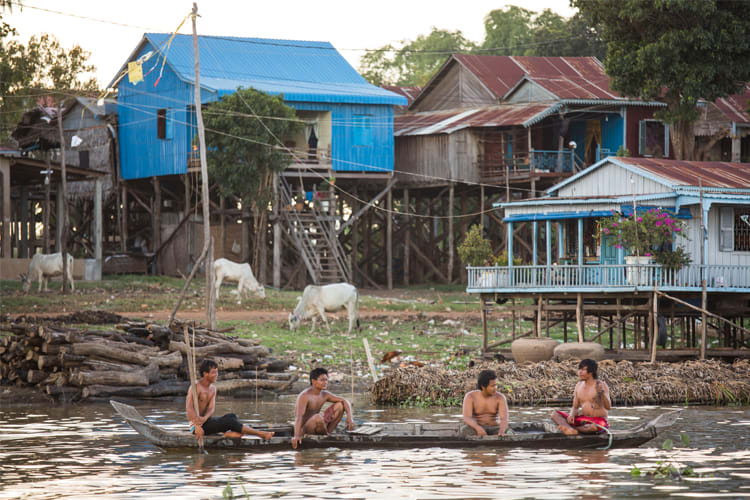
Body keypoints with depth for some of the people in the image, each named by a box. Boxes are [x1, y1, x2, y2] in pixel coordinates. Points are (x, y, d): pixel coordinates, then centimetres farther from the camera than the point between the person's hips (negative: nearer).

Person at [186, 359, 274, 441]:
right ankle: (260, 434, -21)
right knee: (228, 421, -21)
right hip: (195, 424, -8)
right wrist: (197, 426, -39)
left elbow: (211, 409, -3)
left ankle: (229, 433, -43)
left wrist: (204, 418, -27)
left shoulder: (213, 388, 9)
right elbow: (189, 408, -27)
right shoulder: (195, 387, -15)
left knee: (232, 416, -11)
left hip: (206, 421, 8)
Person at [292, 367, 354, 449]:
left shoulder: (325, 395, 1)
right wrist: (297, 436, -49)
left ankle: (328, 432, -1)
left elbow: (345, 402, 6)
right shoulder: (304, 396, -23)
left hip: (316, 426, 7)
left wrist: (349, 417, -13)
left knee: (339, 405, 0)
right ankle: (326, 435, -10)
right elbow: (299, 416, -35)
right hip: (305, 428, -7)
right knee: (318, 417, -39)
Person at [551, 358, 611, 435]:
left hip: (598, 420, -6)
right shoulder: (579, 386, 10)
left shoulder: (601, 385, -7)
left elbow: (608, 407, -15)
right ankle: (570, 430, -38)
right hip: (582, 419, 6)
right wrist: (571, 415, -12)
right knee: (555, 414, -10)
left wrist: (602, 393, -33)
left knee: (594, 427, -43)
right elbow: (575, 407, 12)